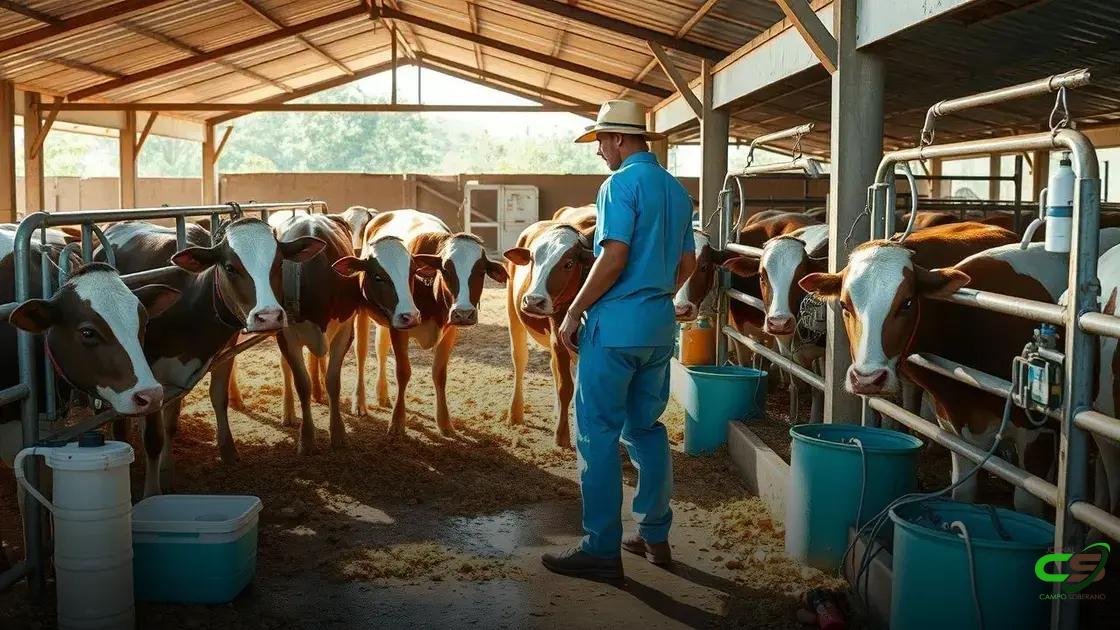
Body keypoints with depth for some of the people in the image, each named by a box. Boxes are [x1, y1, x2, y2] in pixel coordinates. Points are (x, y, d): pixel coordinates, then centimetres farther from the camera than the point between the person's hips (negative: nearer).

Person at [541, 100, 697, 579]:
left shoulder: (622, 183, -11)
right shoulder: (676, 190, 15)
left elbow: (614, 257, -20)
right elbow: (687, 264, 19)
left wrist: (574, 314, -14)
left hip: (616, 325, -8)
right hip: (660, 327, 8)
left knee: (598, 434, -1)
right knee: (646, 430, 16)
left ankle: (602, 550, 2)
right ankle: (655, 537, 23)